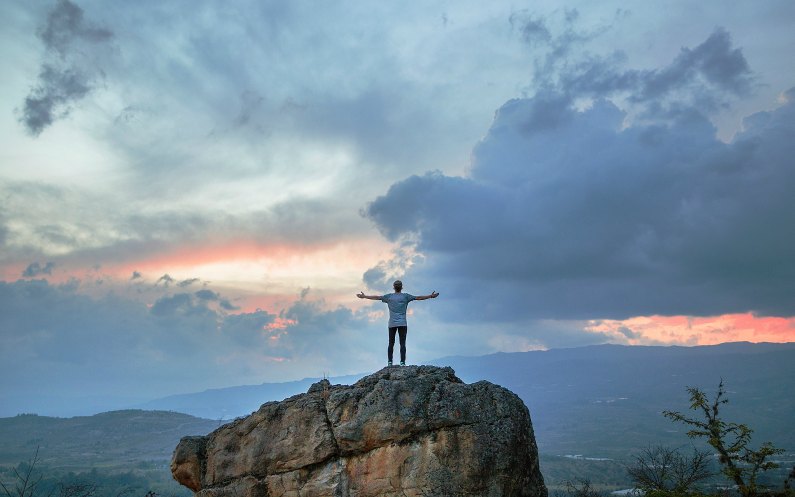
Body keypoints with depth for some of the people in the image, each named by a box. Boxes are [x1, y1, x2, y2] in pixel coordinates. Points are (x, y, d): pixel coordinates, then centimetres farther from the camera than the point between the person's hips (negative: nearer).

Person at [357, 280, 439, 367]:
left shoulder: (389, 296, 8)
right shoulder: (405, 296, 4)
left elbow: (376, 297, 13)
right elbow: (418, 298, 4)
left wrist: (364, 296, 23)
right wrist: (430, 296, 11)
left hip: (392, 324, 2)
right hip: (402, 324, -2)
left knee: (391, 344, 6)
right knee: (402, 344, -3)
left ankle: (389, 362, 3)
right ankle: (402, 362, -8)